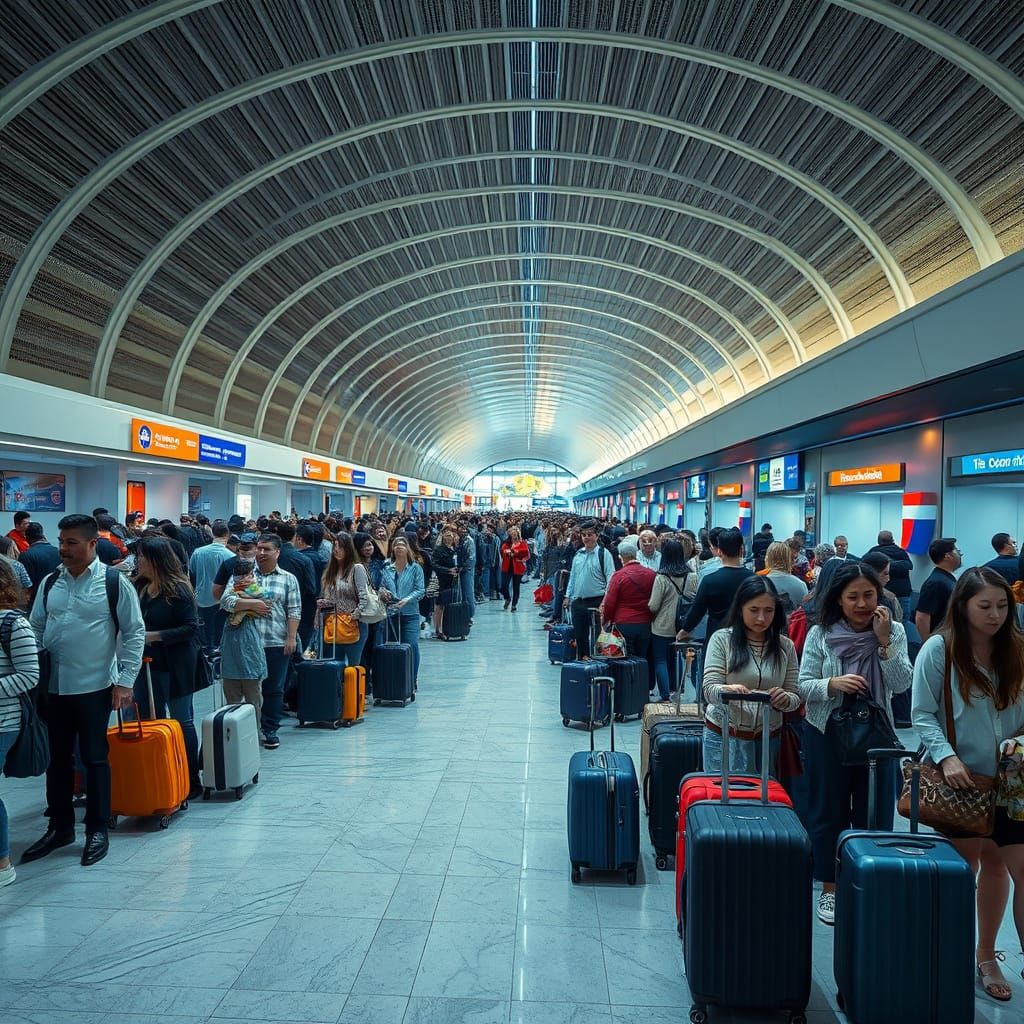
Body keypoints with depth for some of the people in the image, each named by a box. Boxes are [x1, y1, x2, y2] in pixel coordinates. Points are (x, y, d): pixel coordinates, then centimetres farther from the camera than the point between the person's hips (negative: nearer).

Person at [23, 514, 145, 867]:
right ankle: (60, 828, 30)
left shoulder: (114, 582, -8)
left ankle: (98, 831, 20)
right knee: (57, 759, 14)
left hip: (94, 687, -5)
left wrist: (125, 681, -10)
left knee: (94, 758, 5)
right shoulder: (50, 583, 6)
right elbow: (35, 629, 14)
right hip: (53, 687, 5)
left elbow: (134, 632, -7)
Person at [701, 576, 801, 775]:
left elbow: (795, 698, 3)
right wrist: (728, 690, -32)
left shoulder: (785, 646, 2)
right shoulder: (722, 639, -6)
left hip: (768, 739, 2)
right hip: (724, 736, -2)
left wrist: (785, 699, -19)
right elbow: (709, 690, -11)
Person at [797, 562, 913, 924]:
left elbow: (901, 685, -9)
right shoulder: (821, 634, -7)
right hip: (827, 731, -1)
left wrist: (884, 642, -18)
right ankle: (830, 888, 23)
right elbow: (803, 687, -5)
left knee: (875, 811, 7)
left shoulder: (894, 632, -1)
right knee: (829, 811, 8)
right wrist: (833, 684, -24)